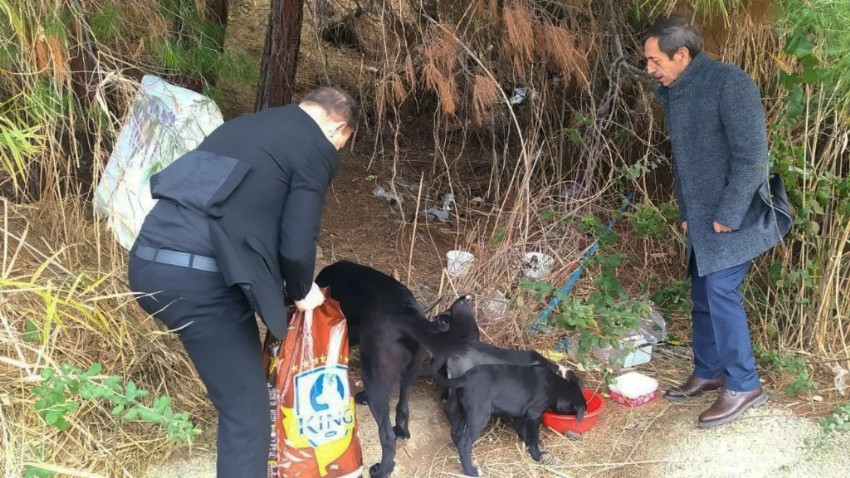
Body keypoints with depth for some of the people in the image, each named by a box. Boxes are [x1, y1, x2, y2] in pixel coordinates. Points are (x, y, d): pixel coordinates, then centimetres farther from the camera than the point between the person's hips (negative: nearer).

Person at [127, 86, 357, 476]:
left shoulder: (241, 126, 26)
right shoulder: (315, 149, 2)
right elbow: (296, 245, -5)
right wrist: (302, 292, 16)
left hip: (147, 265, 9)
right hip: (200, 279, -9)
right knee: (247, 413, 3)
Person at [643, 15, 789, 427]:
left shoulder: (730, 83, -18)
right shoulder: (674, 94, 9)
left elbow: (751, 156, -21)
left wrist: (728, 216, -20)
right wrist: (685, 213, 15)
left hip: (732, 217, -8)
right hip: (701, 218, 8)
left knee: (720, 292, -10)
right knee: (703, 295, 13)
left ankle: (743, 385, 2)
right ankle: (708, 373, 27)